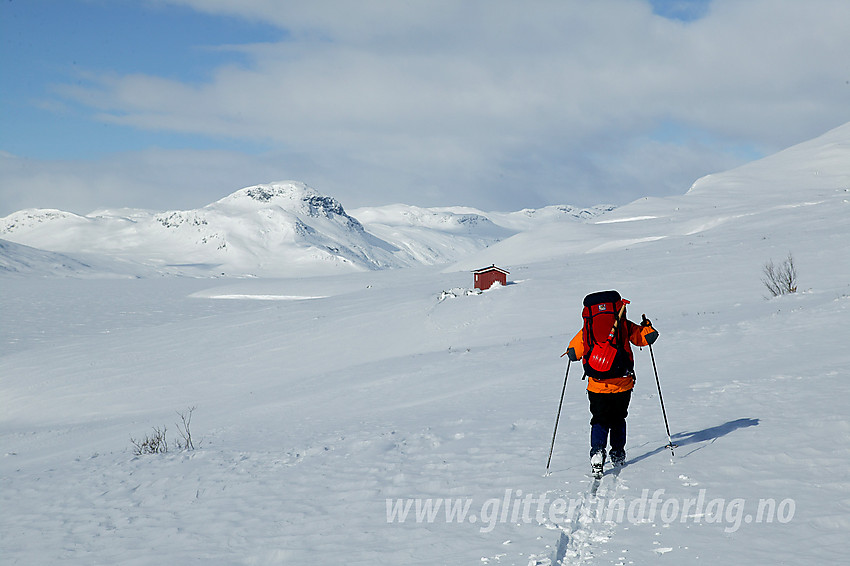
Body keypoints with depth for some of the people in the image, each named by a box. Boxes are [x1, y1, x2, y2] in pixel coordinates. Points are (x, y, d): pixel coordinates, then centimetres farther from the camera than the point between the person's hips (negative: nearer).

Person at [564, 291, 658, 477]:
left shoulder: (586, 332, 1)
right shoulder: (625, 326, 1)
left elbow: (573, 354, 5)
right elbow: (649, 337, 7)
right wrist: (647, 326, 28)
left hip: (597, 387, -1)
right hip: (622, 385, 1)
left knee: (600, 421, 8)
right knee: (618, 420, 21)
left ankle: (597, 452, -14)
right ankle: (618, 454, 27)